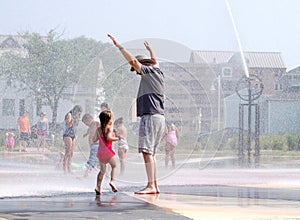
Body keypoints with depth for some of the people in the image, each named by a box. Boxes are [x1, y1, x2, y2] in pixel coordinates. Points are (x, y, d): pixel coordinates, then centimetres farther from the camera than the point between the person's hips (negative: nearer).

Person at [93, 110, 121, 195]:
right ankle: (112, 181, -12)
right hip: (108, 151, -6)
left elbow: (94, 140, 11)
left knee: (102, 170, 12)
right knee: (114, 166, 10)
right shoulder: (109, 128, -8)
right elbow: (108, 137, -23)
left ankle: (98, 186, 1)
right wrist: (117, 138, -14)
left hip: (100, 151, 6)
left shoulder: (98, 129, 10)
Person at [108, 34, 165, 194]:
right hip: (160, 117, 10)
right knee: (151, 153, 12)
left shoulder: (148, 71, -4)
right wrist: (150, 50, 60)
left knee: (147, 152, -15)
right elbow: (155, 62, 43)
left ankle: (151, 186, -23)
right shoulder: (158, 72, 20)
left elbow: (133, 60, -16)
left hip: (150, 116, -10)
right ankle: (155, 185, 12)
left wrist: (118, 45, -9)